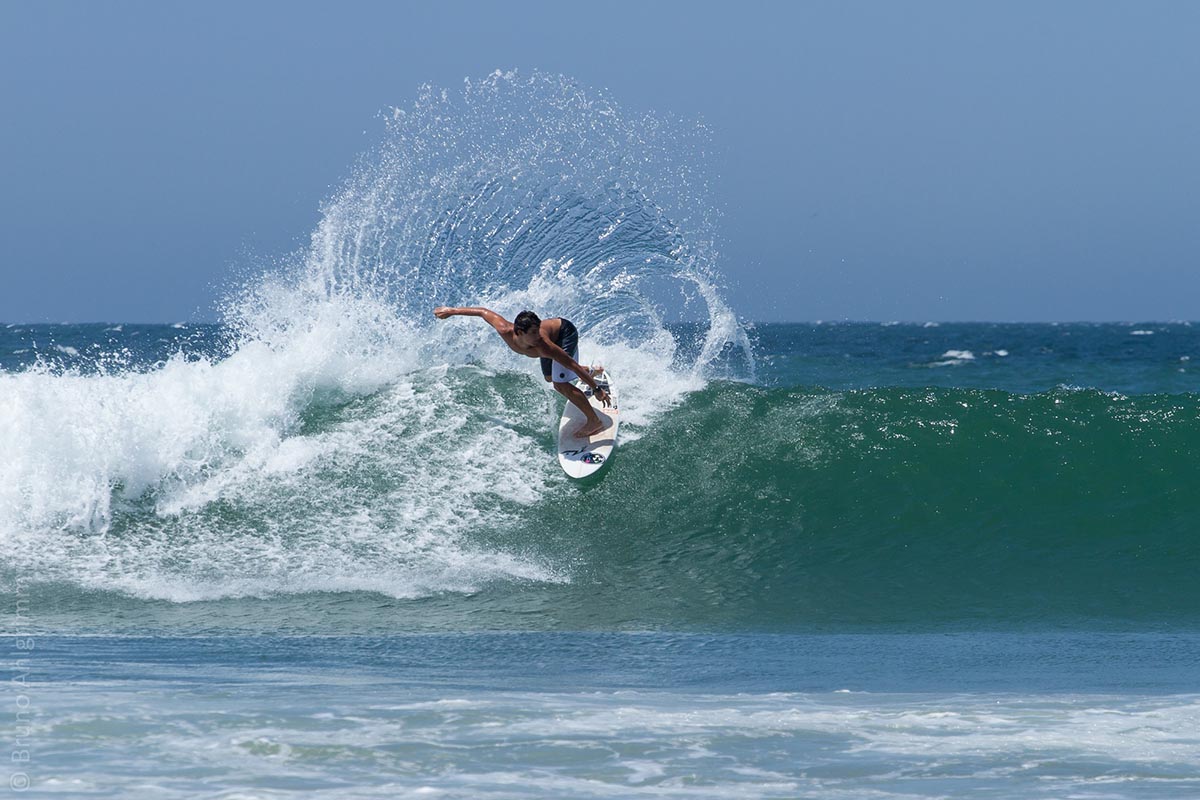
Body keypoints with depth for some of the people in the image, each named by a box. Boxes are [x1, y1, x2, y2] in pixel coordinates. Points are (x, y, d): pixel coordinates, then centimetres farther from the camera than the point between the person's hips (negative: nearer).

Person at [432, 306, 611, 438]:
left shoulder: (543, 347, -46)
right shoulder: (505, 331, -36)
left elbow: (573, 365, -40)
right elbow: (485, 312, -19)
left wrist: (596, 389, -36)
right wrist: (452, 311, -8)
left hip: (566, 332, -6)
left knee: (560, 384, -20)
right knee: (550, 377, 28)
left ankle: (595, 421, -5)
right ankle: (589, 372, 55)